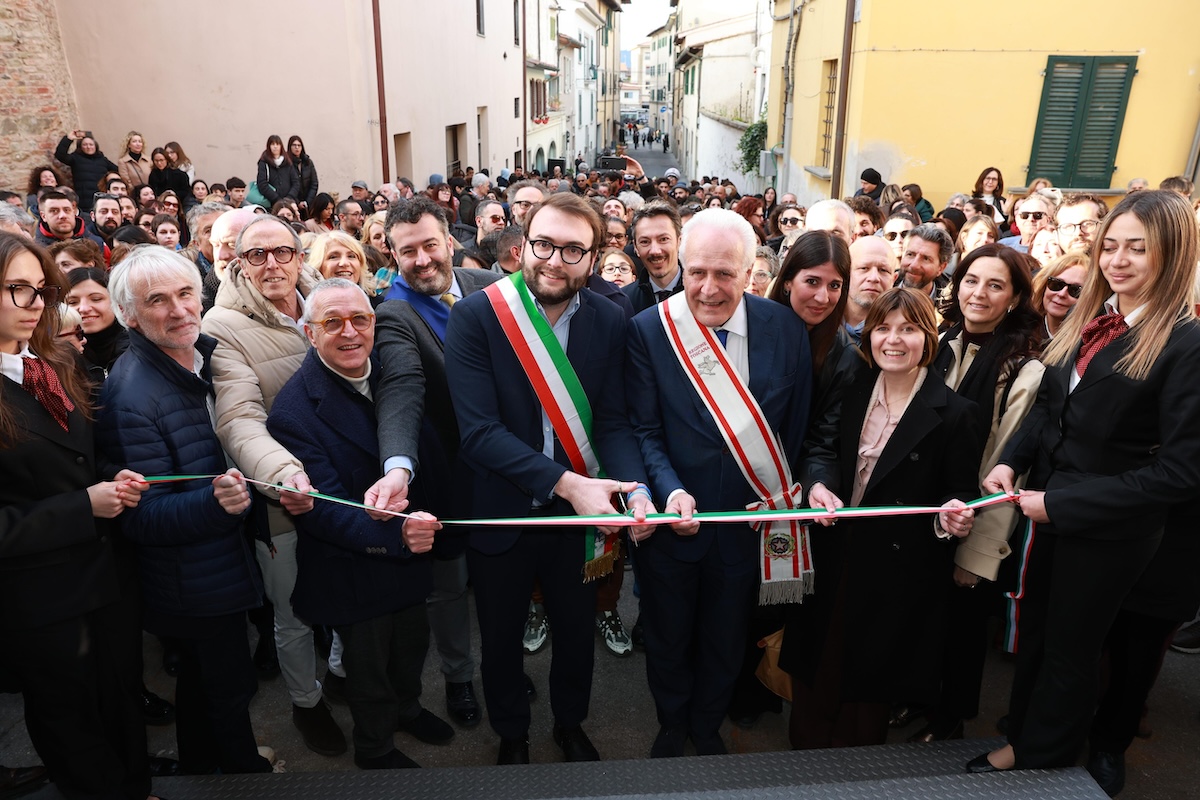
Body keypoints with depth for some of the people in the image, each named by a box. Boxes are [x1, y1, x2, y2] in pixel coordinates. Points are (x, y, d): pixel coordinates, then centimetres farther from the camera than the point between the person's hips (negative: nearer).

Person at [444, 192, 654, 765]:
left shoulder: (608, 321, -8)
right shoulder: (475, 315, -18)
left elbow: (612, 421, -7)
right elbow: (479, 431, -24)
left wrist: (636, 488, -26)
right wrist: (566, 482, -32)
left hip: (577, 512, 3)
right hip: (499, 511, -2)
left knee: (578, 631, 22)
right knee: (501, 638, 20)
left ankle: (570, 725, 51)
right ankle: (511, 734, 48)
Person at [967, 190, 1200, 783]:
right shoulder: (1088, 319, 1)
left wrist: (1061, 504, -21)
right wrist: (1011, 462, -7)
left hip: (1107, 529, -5)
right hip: (1046, 511, 6)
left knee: (1068, 651, 16)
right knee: (1035, 632, 21)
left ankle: (1038, 758, 39)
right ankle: (1021, 736, 43)